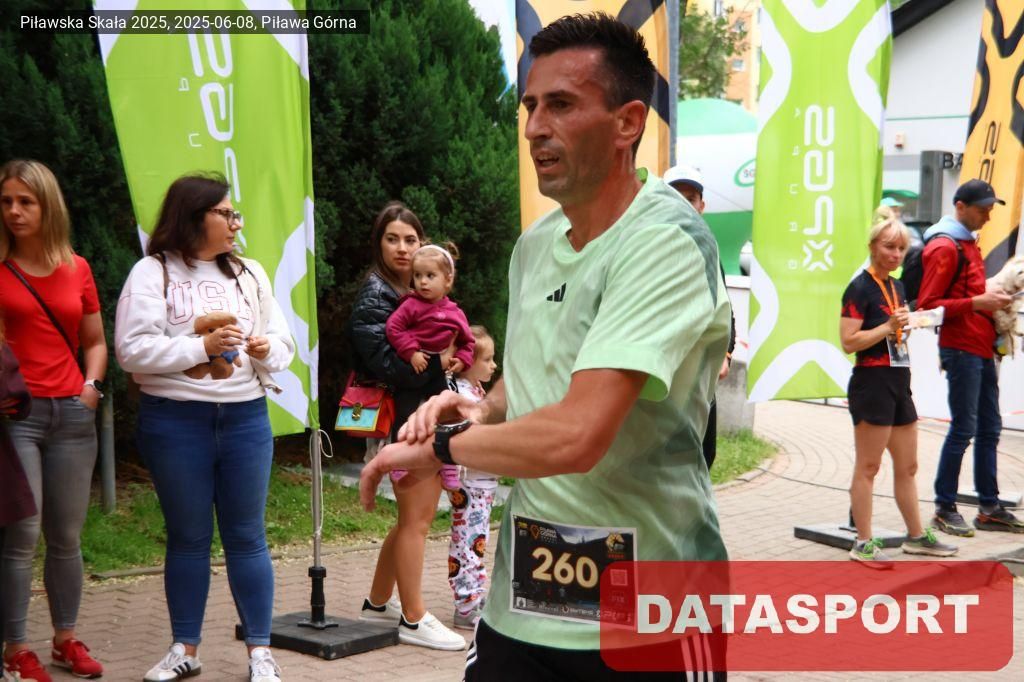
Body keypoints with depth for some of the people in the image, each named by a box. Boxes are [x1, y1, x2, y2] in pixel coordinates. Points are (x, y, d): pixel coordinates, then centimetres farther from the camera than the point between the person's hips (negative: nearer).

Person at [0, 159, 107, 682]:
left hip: (71, 414, 4)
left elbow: (94, 341, 19)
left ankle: (66, 640, 22)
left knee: (66, 536, 9)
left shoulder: (77, 269, 9)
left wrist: (91, 384, 2)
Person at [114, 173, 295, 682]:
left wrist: (267, 350, -10)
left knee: (246, 535, 4)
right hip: (174, 421, -3)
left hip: (245, 417, 3)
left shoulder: (249, 274, 11)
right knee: (188, 537, 7)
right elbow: (132, 349, -13)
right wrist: (202, 346, -18)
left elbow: (283, 344, 13)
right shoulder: (152, 273, -3)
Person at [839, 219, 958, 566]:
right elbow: (849, 341, -18)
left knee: (907, 466, 15)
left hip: (899, 384, 9)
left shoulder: (897, 287, 15)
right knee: (868, 467, -4)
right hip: (871, 384, -9)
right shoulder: (860, 288, -10)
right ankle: (863, 544, 1)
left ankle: (916, 536, 24)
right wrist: (889, 326, -21)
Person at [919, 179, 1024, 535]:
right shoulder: (944, 247, -11)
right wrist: (977, 303, -20)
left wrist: (991, 296, 10)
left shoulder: (968, 243, 19)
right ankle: (944, 509, 2)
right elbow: (928, 305, -17)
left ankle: (989, 508, 18)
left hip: (981, 348, 10)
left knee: (989, 428, 11)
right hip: (961, 349, -10)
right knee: (963, 429, -7)